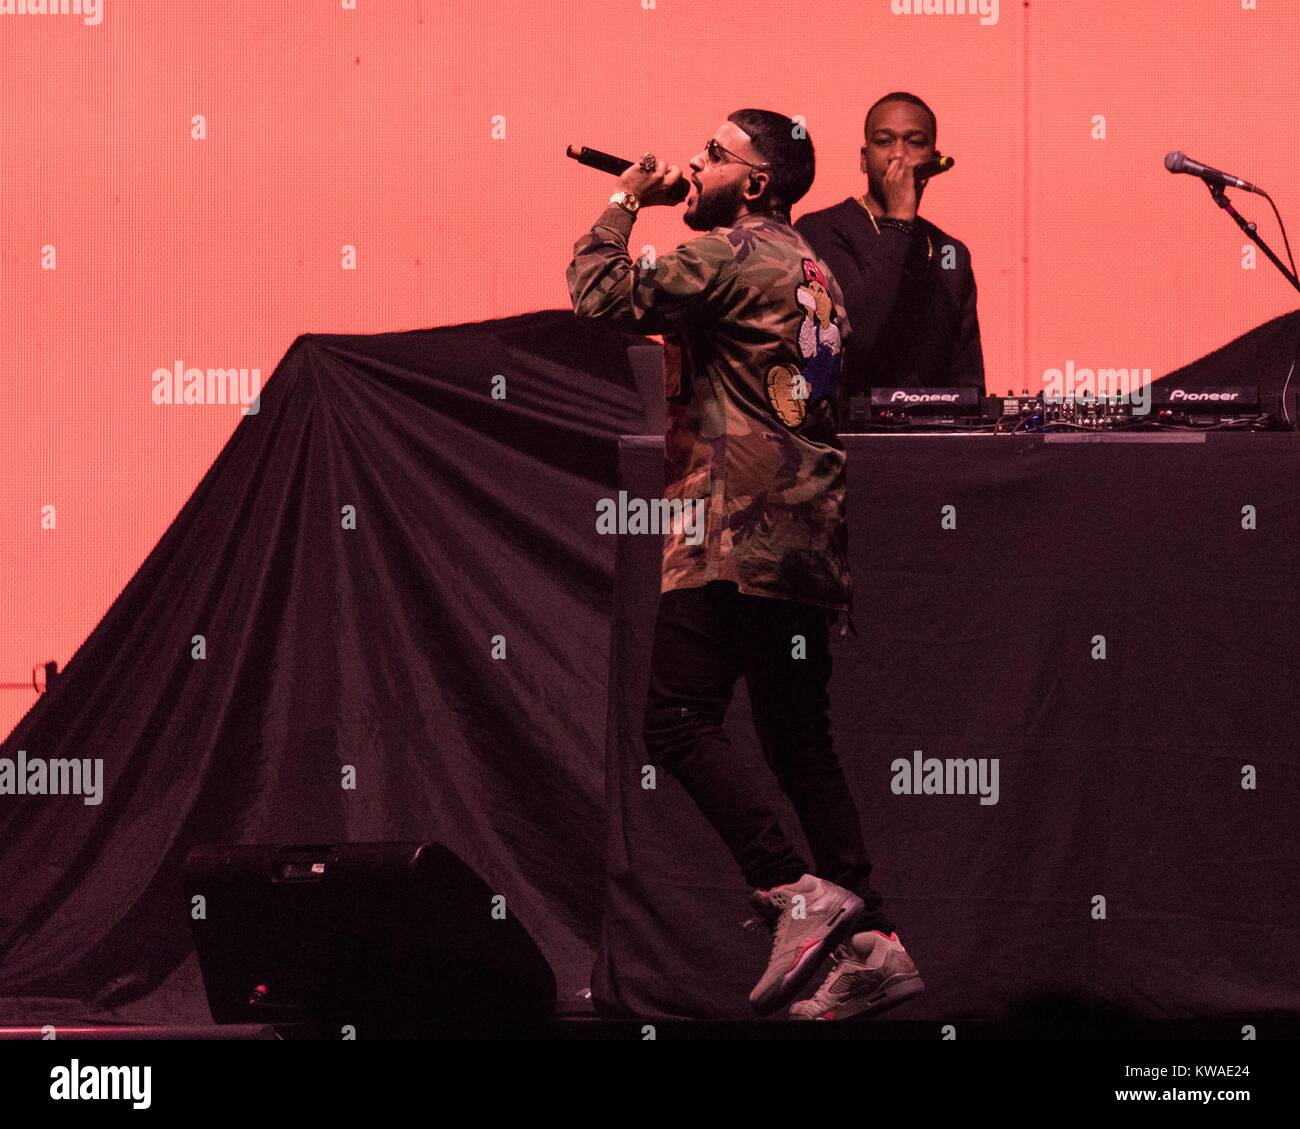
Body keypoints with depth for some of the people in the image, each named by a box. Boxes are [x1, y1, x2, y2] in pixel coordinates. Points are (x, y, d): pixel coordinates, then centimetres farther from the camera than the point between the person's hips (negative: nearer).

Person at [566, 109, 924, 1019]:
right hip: (809, 537, 9)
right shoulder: (810, 271, 22)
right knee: (800, 744, 8)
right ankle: (871, 943, 2)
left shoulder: (730, 255, -8)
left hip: (735, 531, -9)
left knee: (679, 720, -10)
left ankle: (796, 895, -19)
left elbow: (604, 295, -13)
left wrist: (625, 204, 2)